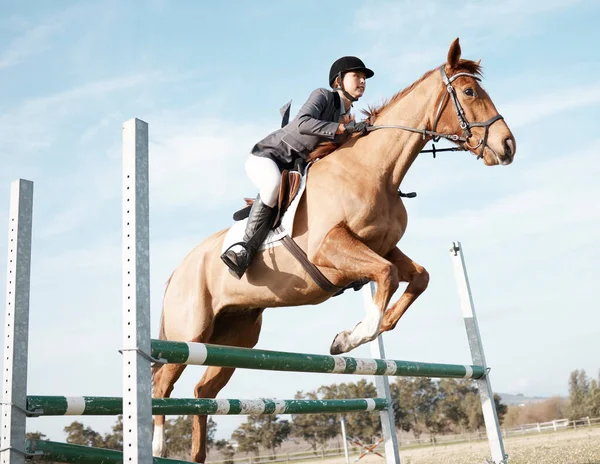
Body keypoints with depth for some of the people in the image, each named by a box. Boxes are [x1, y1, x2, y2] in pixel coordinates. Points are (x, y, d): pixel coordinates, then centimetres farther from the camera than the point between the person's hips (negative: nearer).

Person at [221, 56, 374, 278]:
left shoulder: (347, 118, 11)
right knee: (275, 182, -40)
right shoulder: (323, 96, -10)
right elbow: (302, 123, -31)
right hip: (265, 156, -9)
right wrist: (344, 128, -35)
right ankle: (244, 248, -22)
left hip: (292, 169, 9)